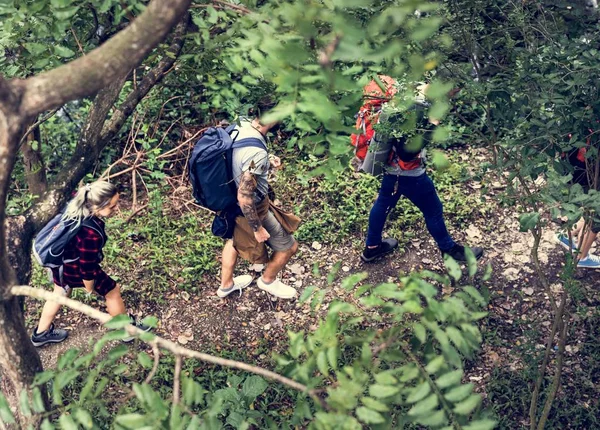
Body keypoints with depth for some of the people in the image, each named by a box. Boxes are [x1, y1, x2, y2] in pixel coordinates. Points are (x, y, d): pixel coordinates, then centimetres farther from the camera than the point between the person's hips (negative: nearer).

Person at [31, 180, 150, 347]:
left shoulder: (78, 203, -18)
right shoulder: (91, 234, -40)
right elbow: (87, 265, -27)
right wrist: (90, 287, -9)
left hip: (58, 255, 8)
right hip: (73, 267, -8)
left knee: (61, 292, 32)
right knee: (112, 291, 13)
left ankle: (41, 333, 50)